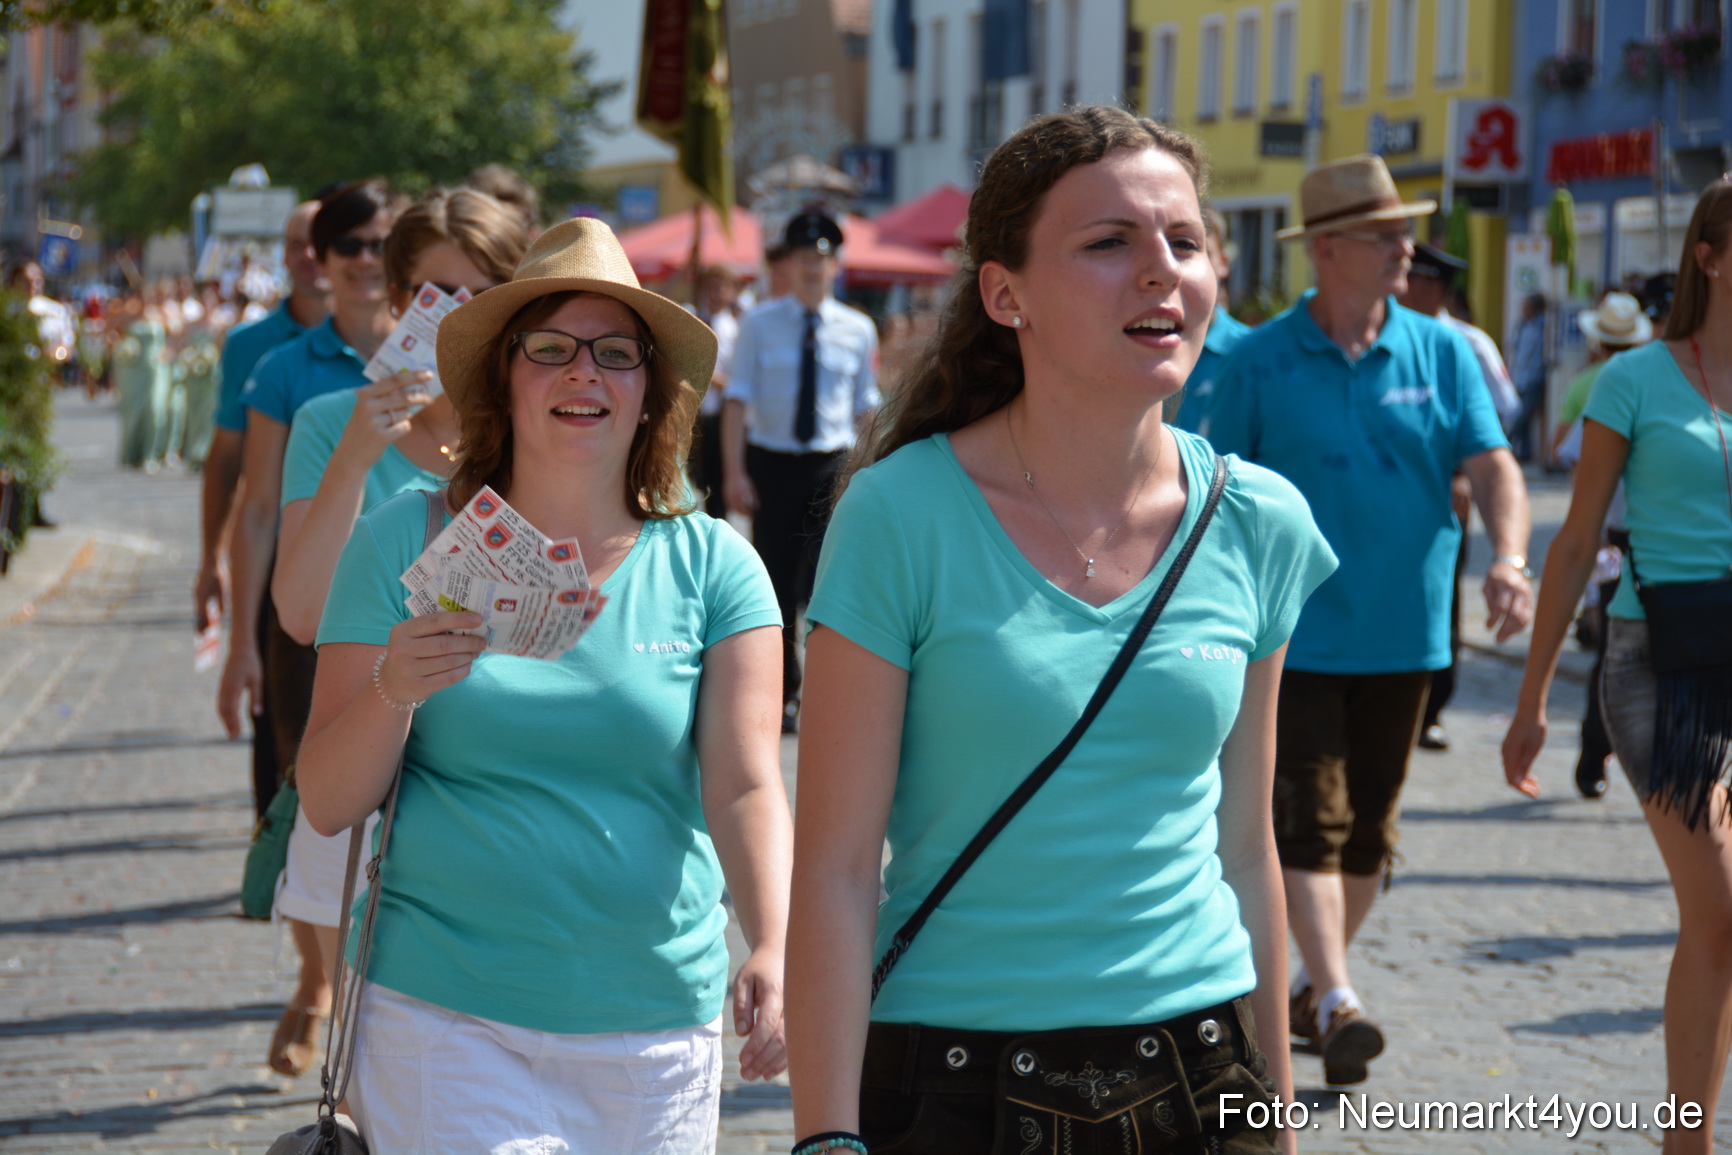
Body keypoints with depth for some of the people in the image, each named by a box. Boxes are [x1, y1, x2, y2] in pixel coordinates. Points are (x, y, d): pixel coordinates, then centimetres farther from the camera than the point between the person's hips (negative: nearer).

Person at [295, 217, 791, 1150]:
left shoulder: (711, 566, 3)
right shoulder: (407, 542, 1)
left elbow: (745, 787, -7)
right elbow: (326, 804, -1)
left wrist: (773, 954, -24)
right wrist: (394, 690, -20)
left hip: (658, 1026, 2)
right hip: (444, 1017, -1)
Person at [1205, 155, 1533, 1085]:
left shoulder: (1441, 352, 4)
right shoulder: (1260, 361, -4)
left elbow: (1493, 465, -3)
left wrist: (1507, 558, -21)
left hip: (1402, 633, 4)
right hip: (1298, 633, -3)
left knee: (1369, 825, 12)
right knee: (1310, 820, -12)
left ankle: (1315, 983, 26)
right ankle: (1335, 1002, -15)